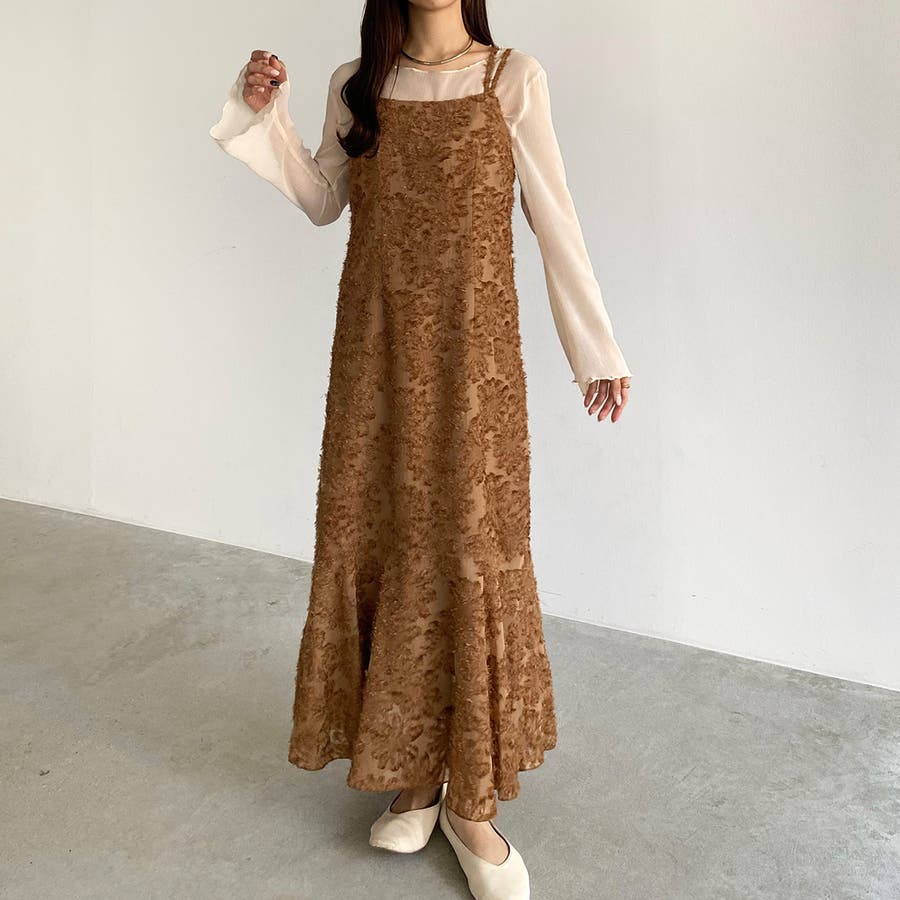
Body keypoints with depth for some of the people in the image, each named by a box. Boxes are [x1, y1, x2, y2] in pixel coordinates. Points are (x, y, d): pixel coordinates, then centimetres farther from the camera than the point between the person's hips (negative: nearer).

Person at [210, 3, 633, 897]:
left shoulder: (513, 78, 1)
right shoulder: (356, 86, 11)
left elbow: (554, 221, 0)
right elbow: (323, 202, 17)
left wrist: (596, 351, 0)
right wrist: (266, 116, 3)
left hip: (471, 352, -3)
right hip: (375, 351, 3)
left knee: (470, 551, -2)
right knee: (377, 542, 5)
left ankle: (470, 800, 13)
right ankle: (409, 766, 23)